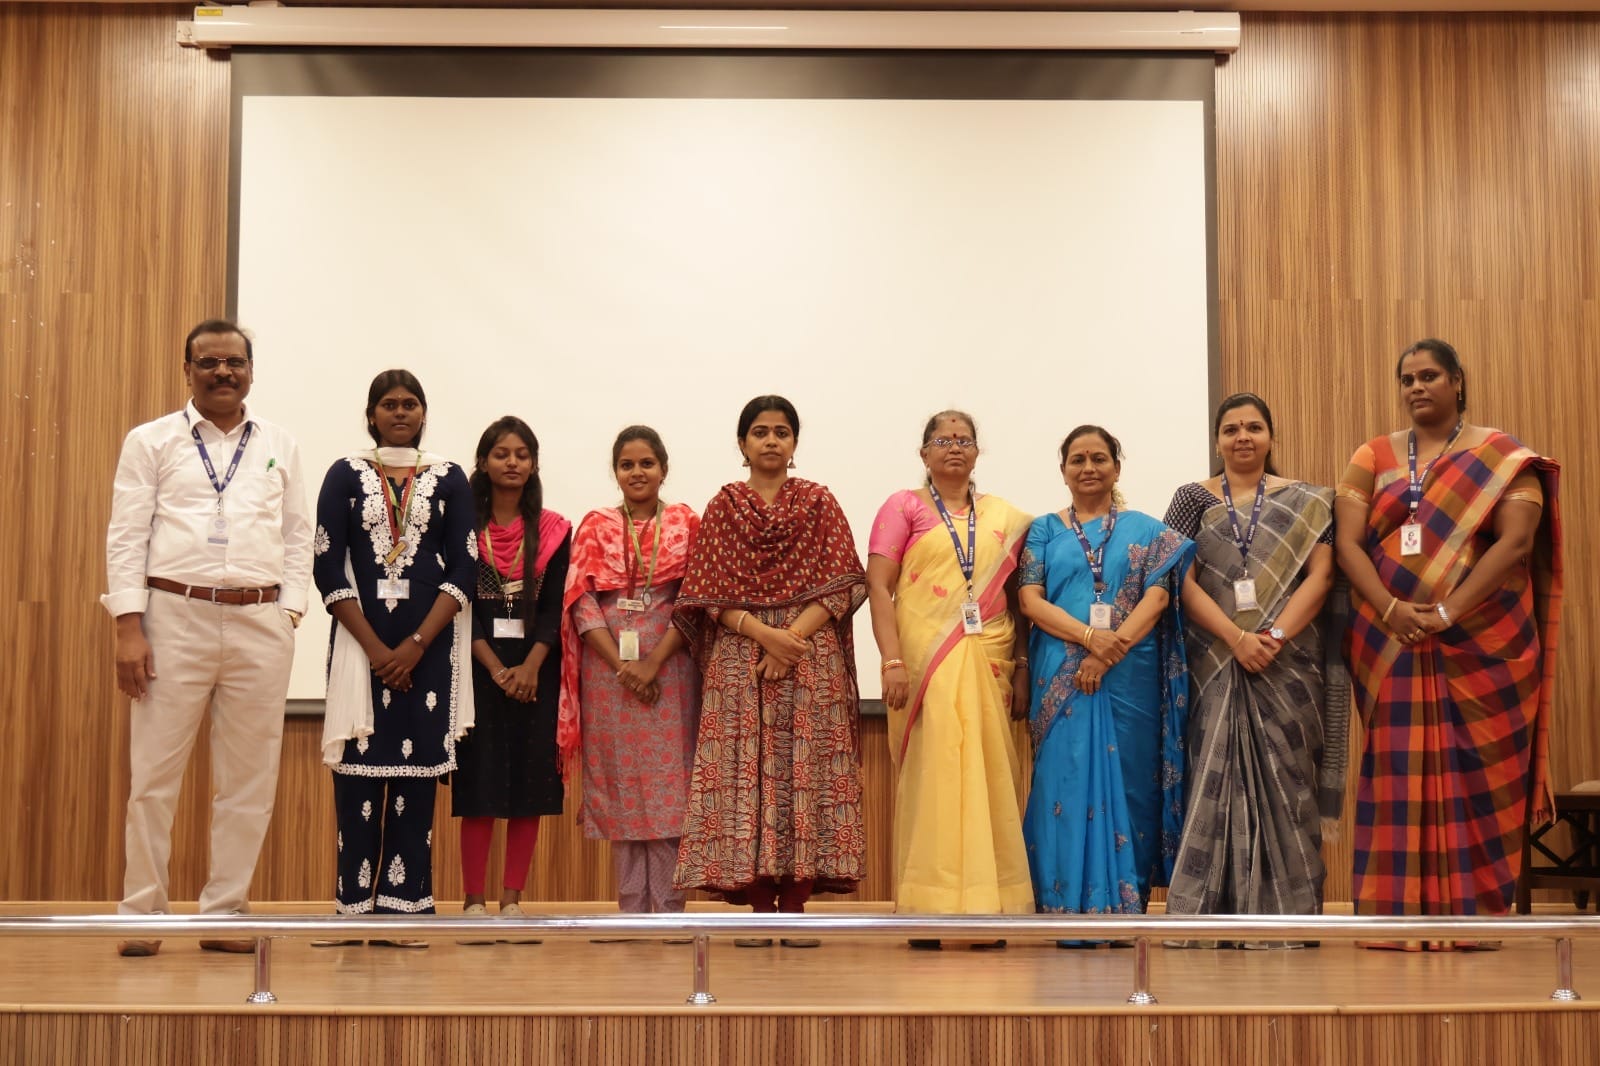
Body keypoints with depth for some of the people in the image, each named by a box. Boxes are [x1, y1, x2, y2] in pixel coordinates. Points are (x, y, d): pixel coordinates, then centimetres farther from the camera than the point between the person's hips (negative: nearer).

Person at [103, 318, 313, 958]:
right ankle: (142, 914, 11)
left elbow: (297, 538, 11)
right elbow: (126, 537, 1)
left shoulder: (280, 448, 13)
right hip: (175, 617, -2)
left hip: (260, 624, 2)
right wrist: (129, 628, -8)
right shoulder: (151, 442, 7)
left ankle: (224, 912, 14)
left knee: (249, 779, 5)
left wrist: (288, 618, 0)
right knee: (154, 773, 1)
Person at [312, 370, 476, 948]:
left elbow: (464, 571, 1)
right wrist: (374, 646, -9)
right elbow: (328, 568, -1)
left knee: (417, 769, -1)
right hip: (359, 640, 0)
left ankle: (403, 906, 3)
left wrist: (416, 644, -9)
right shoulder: (345, 475, 6)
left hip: (428, 645, 1)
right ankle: (352, 907, 2)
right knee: (358, 769, -3)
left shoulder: (449, 479, 7)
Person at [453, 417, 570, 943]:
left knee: (530, 779, 1)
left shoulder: (553, 530, 6)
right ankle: (474, 900, 2)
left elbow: (554, 607, 1)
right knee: (478, 782, -3)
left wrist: (530, 667, -13)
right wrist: (495, 668, -13)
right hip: (479, 666, -1)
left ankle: (512, 900, 8)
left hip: (534, 668, 2)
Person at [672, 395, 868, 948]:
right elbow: (709, 595, 2)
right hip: (740, 658, 0)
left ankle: (796, 907, 0)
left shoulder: (818, 502, 10)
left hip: (811, 658, 0)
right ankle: (758, 910, 1)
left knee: (806, 773, -5)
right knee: (746, 773, -4)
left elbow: (841, 586, 1)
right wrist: (764, 634, -12)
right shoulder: (723, 507, 10)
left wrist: (794, 635, -12)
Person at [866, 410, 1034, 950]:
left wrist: (1022, 667, 3)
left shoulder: (1006, 519, 14)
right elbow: (878, 587, -2)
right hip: (925, 662, -3)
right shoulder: (903, 507, 6)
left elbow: (1018, 598, 13)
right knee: (929, 778, -4)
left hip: (988, 661, 3)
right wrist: (892, 662, -12)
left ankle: (987, 908, 9)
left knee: (989, 781, 2)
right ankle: (927, 910, 1)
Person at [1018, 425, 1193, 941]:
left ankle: (1125, 905, 6)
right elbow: (1030, 598, 1)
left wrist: (1111, 650, -15)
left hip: (1130, 677, 0)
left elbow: (1157, 597, -1)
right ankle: (1069, 904, 1)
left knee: (1127, 782, 0)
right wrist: (1089, 636, -15)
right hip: (1062, 679, 0)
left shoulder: (1145, 531, 12)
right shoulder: (1045, 530, 13)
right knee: (1066, 781, -3)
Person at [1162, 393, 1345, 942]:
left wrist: (1275, 637, -16)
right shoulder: (1194, 499, 7)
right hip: (1215, 666, 0)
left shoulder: (1306, 502, 8)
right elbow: (1183, 581, -2)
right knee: (1216, 784, -2)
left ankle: (1285, 913, 7)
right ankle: (1212, 909, 3)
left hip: (1289, 665, 0)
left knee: (1284, 785, 1)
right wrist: (1236, 638, -16)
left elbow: (1320, 576, -2)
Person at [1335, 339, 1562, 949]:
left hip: (1484, 643, -2)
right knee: (1400, 777, 1)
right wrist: (1390, 608, -17)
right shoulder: (1373, 458, 9)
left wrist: (1449, 610, -19)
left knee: (1477, 778, 0)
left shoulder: (1502, 457, 3)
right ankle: (1400, 918, 4)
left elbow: (1516, 540, -9)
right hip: (1392, 646, 2)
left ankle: (1474, 918, 5)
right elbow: (1347, 542, -1)